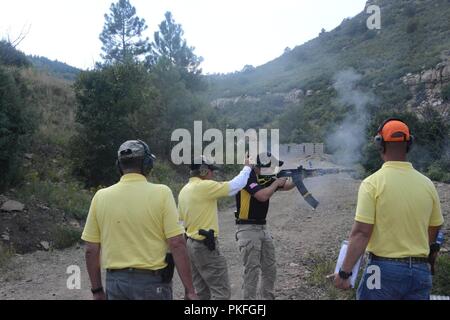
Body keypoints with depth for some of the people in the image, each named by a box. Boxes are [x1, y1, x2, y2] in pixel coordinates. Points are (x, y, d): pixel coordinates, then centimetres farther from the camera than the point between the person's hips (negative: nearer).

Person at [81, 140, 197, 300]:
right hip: (152, 281, -3)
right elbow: (177, 243, -14)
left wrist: (97, 289, 13)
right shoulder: (161, 193, -11)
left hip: (115, 281, 3)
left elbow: (91, 250, 2)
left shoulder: (101, 196, -1)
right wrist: (189, 289, -8)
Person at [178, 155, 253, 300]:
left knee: (202, 292, 15)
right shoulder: (204, 186, -18)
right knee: (222, 292, -3)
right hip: (206, 246, -9)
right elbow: (234, 186, -16)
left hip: (191, 244, 9)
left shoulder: (184, 190, 9)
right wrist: (247, 168, -2)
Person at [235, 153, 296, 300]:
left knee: (270, 268, 15)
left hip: (263, 228, 9)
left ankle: (268, 298, 28)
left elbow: (287, 186, 16)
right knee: (252, 270, -5)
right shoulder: (247, 177, -16)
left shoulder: (266, 178, 9)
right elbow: (263, 196, -26)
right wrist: (276, 183, -11)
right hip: (248, 229, -9)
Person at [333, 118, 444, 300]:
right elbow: (434, 230, 11)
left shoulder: (373, 183, -14)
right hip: (420, 271, 4)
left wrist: (344, 273, -11)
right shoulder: (427, 184, -1)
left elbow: (361, 233, -17)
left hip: (385, 270, -3)